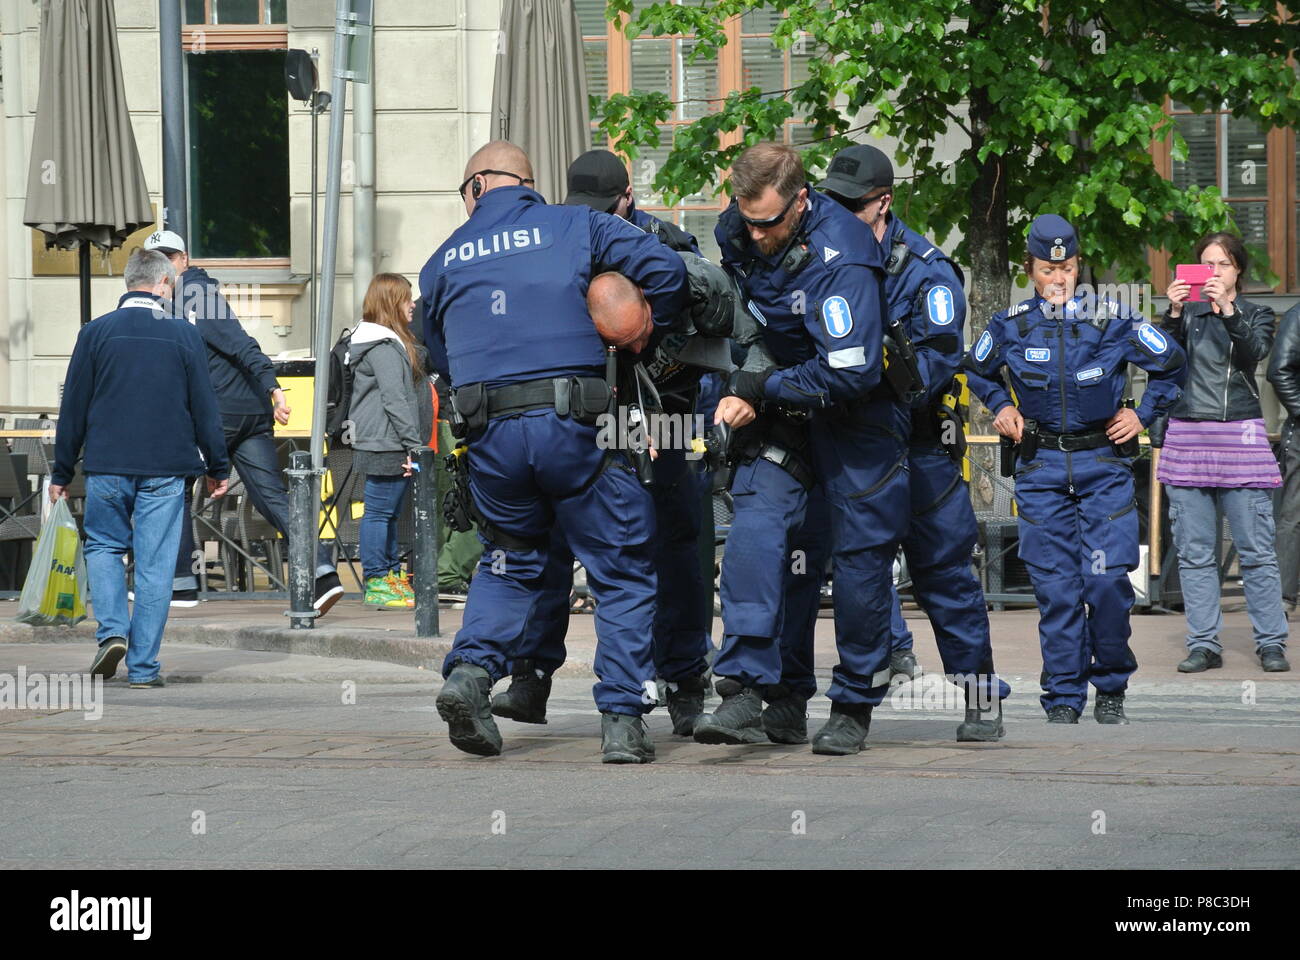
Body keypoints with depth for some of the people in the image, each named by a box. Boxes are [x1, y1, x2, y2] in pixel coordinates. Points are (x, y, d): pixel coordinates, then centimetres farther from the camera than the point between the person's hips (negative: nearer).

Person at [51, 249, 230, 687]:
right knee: (155, 564, 3)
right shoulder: (183, 335, -1)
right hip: (165, 469, 0)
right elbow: (204, 406, 2)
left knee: (103, 545, 18)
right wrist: (218, 467, 11)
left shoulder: (95, 333, 0)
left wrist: (61, 473, 10)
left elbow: (73, 408, 3)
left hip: (107, 466, 0)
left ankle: (112, 631, -3)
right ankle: (143, 665, 3)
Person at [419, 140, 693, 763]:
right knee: (623, 573, 8)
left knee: (510, 561, 24)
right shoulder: (576, 226, 8)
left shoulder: (444, 261, 16)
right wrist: (647, 334, 16)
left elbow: (440, 358, 21)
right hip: (575, 428, -3)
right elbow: (665, 269, -1)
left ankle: (471, 669, 1)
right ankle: (623, 720, 0)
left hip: (489, 432, 3)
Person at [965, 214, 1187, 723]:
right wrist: (1002, 407, 9)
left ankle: (1111, 688, 7)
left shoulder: (1112, 320, -3)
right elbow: (977, 372, 23)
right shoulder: (1011, 326, 1)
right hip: (1041, 467, 1)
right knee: (1055, 588, -1)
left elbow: (1171, 365, 11)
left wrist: (1143, 415, 6)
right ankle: (1063, 699, 5)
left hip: (1104, 463, -1)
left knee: (1107, 580, -10)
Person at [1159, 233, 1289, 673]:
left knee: (1256, 549, -5)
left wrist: (1227, 310, -23)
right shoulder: (1189, 314, 14)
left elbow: (1254, 351, -11)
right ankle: (1204, 644, 4)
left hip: (1239, 434, -2)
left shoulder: (1256, 315, 10)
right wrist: (1174, 314, -15)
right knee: (1194, 552, 0)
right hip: (1188, 435, 2)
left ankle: (1271, 642, 0)